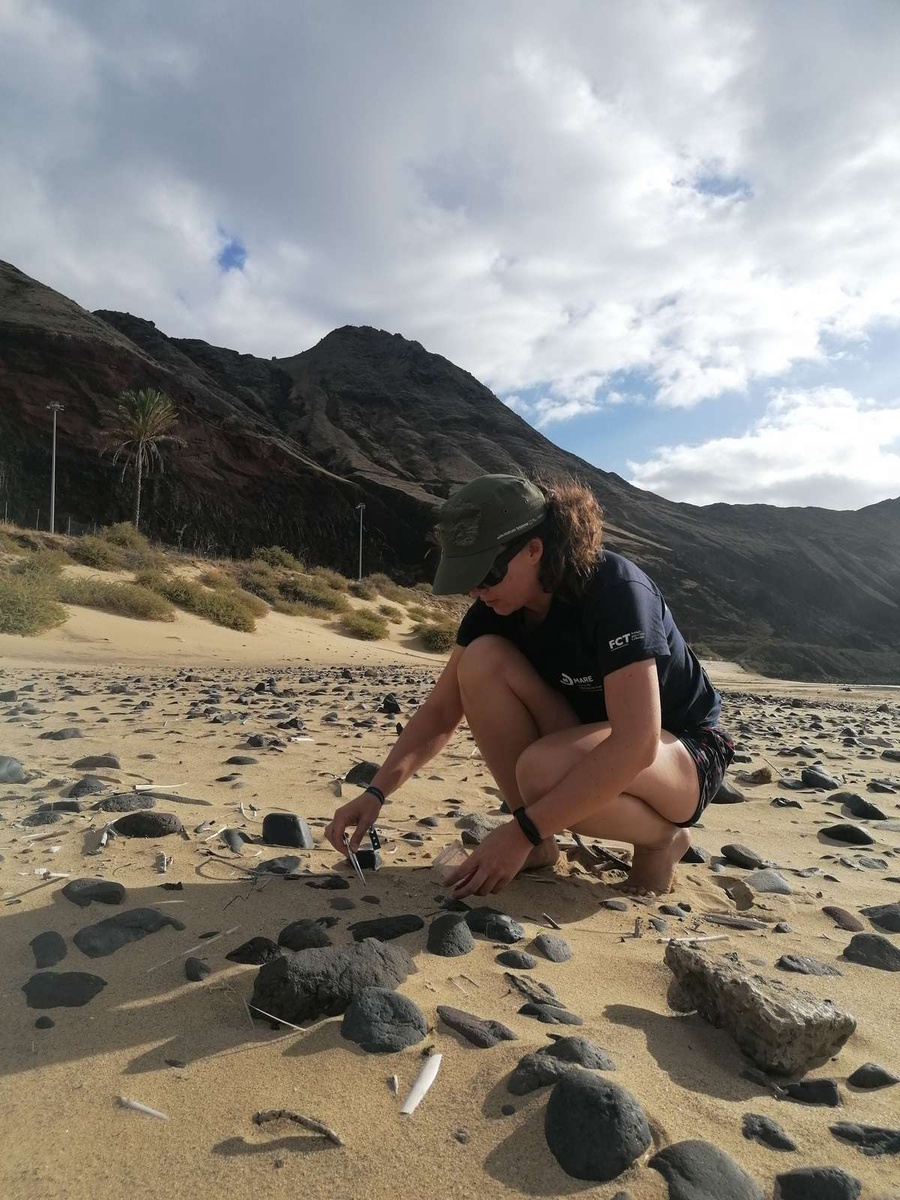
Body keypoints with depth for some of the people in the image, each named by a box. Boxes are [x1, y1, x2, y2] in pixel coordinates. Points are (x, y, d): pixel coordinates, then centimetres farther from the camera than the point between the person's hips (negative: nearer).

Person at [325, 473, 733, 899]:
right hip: (591, 745, 6)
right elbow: (440, 711, -5)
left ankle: (663, 837, -5)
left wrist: (521, 831, -35)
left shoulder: (615, 590, -28)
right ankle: (539, 846, -7)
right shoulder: (495, 606, -9)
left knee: (543, 769, -37)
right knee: (483, 659, -20)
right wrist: (376, 792, -18)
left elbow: (636, 744, -36)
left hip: (686, 753, -6)